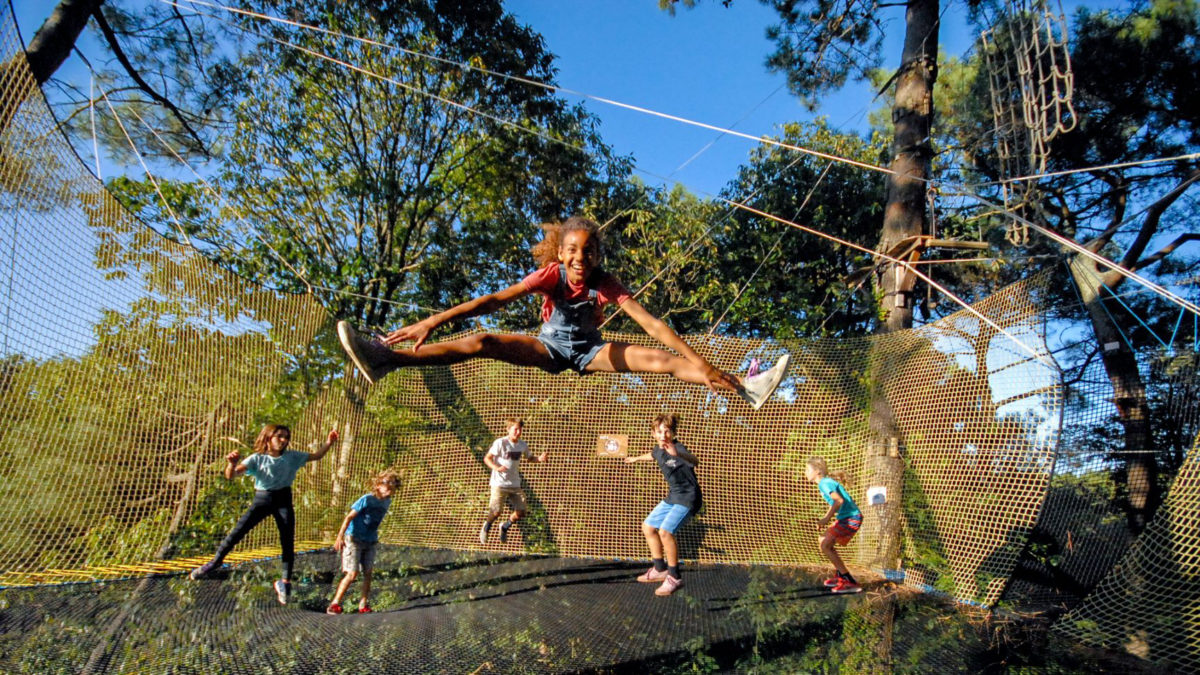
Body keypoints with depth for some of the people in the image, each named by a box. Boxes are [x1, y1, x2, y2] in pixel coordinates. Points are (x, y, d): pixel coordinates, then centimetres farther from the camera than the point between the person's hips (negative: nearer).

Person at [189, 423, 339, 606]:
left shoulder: (292, 457, 3)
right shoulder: (257, 459, -5)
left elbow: (316, 456, 10)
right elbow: (231, 475, -14)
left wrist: (328, 443, -7)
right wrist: (232, 464, -36)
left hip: (283, 502, 1)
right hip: (261, 500, -1)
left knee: (288, 541, -5)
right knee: (238, 531, -9)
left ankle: (285, 581, 3)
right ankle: (215, 562, 13)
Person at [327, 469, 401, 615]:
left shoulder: (387, 501, 3)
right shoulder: (367, 499, -18)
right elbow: (349, 517, -18)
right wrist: (340, 536, -24)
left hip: (370, 542, 6)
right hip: (354, 539, -6)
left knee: (368, 573, 4)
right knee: (352, 574, -10)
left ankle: (364, 604, 14)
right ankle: (334, 604, 1)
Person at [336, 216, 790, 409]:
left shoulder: (607, 284, -23)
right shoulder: (551, 275, -23)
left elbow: (651, 323, -29)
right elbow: (495, 300, -30)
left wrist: (699, 363, -36)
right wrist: (434, 321, -38)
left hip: (590, 352, 1)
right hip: (550, 346, 0)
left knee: (660, 360, -20)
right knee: (483, 342, -23)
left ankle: (746, 388, -23)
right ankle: (384, 358, -31)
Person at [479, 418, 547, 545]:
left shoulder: (522, 445, 5)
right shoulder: (500, 443, -11)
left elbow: (530, 457, 21)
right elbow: (487, 458, -9)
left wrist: (539, 458, -1)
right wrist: (496, 467, -28)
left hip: (515, 484, 5)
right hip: (499, 483, -5)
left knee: (520, 512, -3)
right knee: (496, 512, -12)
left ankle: (505, 527, 27)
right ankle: (486, 527, 23)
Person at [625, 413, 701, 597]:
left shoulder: (678, 448, -25)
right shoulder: (658, 449, 1)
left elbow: (694, 461, -48)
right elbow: (652, 455, 29)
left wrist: (677, 454, -68)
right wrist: (636, 458, 49)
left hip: (688, 497, -9)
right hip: (672, 497, 9)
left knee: (665, 531, -24)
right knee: (648, 527, 14)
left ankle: (674, 578, -8)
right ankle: (660, 570, 27)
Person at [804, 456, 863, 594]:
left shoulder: (825, 483, -15)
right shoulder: (825, 482, 15)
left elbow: (839, 500, -28)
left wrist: (827, 518, -28)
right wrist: (825, 518, 14)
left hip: (851, 518, -10)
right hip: (845, 517, 10)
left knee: (825, 546, -13)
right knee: (823, 541, 19)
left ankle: (850, 582, -12)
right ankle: (841, 576, 26)